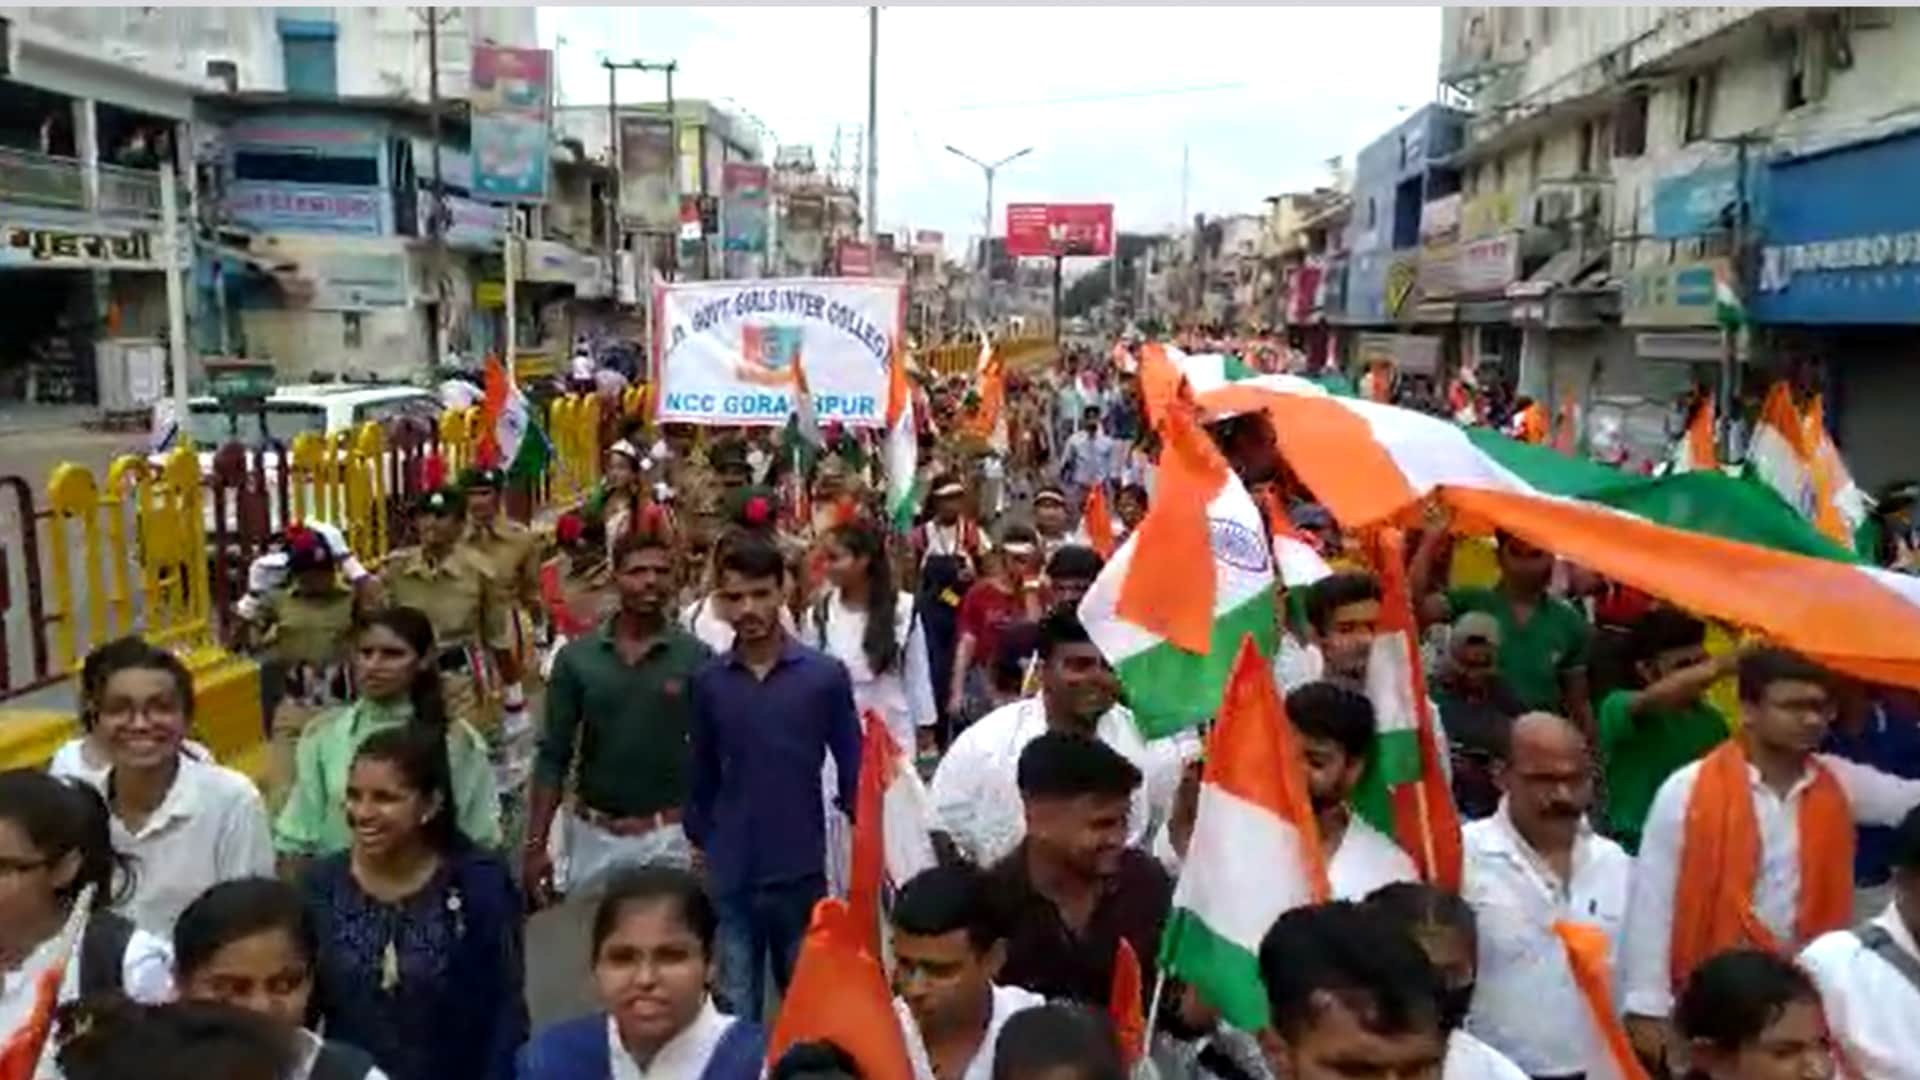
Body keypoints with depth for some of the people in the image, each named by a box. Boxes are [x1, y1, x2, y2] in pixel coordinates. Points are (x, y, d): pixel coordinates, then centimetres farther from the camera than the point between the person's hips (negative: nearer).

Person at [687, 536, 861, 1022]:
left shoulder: (826, 675, -8)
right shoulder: (708, 681, -2)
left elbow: (853, 768, -1)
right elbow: (702, 774, 9)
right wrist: (699, 842, 9)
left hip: (802, 872, -1)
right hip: (731, 877, 1)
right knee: (736, 1014, 13)